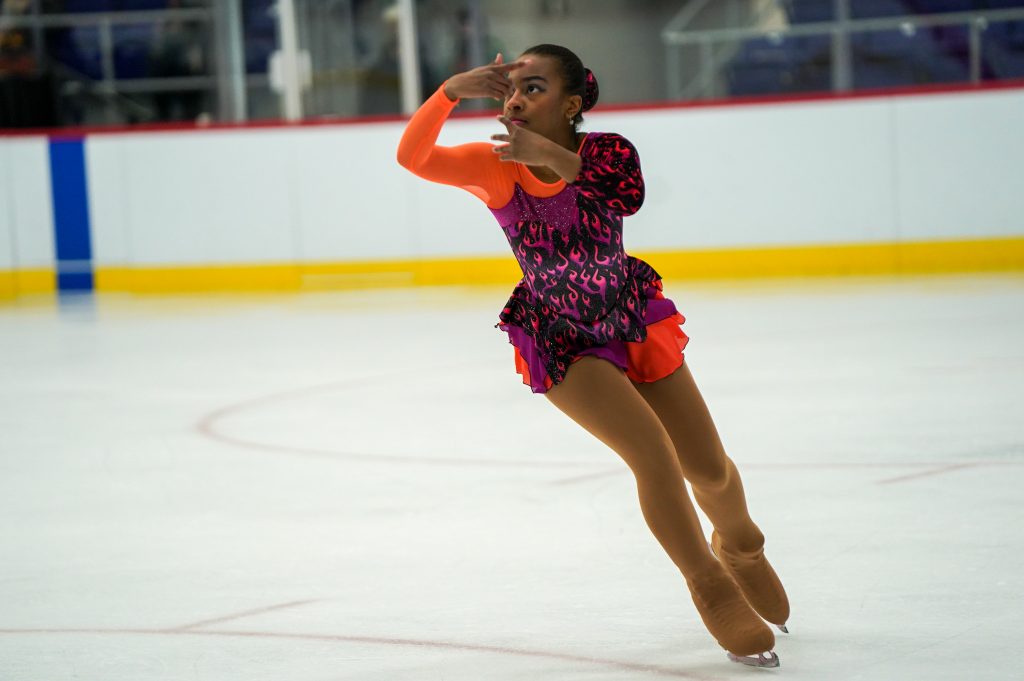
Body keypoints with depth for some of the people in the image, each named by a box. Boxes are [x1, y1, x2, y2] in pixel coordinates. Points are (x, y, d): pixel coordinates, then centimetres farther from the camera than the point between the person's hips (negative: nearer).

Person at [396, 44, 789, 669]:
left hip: (634, 321, 2)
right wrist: (451, 92, -49)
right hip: (562, 344, -2)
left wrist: (557, 158, -57)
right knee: (655, 458, -19)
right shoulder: (496, 166, -19)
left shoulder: (608, 154, -18)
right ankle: (714, 593, 2)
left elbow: (626, 198, -41)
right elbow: (412, 156, -34)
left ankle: (740, 546, 46)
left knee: (709, 468, 10)